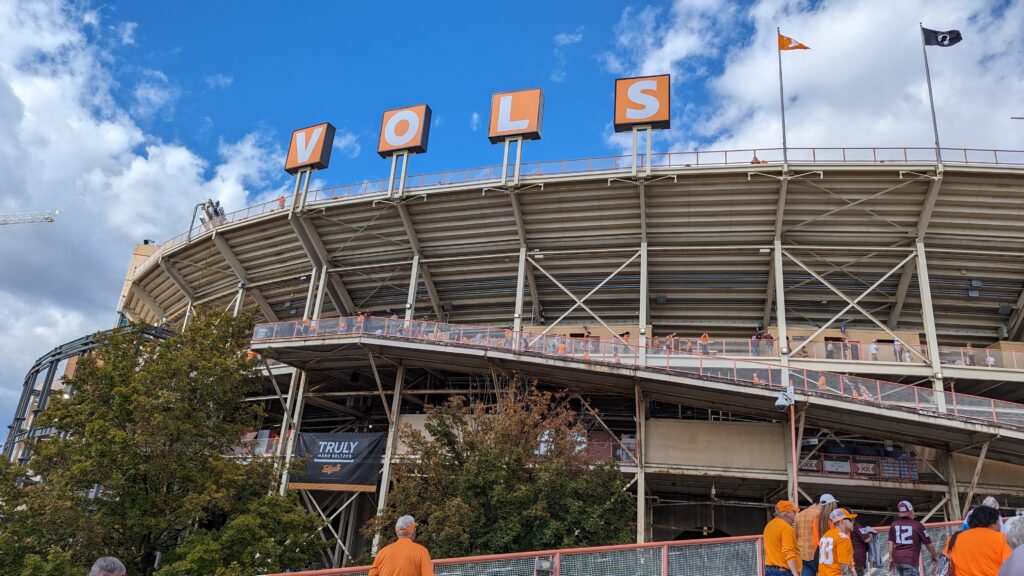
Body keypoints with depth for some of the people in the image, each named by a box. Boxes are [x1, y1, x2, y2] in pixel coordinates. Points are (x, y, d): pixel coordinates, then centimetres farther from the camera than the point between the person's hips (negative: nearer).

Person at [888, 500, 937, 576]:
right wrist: (934, 556, 23)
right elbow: (929, 544, 6)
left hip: (897, 559, 5)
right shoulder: (917, 525, -3)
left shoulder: (894, 524, 7)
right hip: (910, 560, -5)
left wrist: (891, 559, 13)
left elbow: (891, 543, 7)